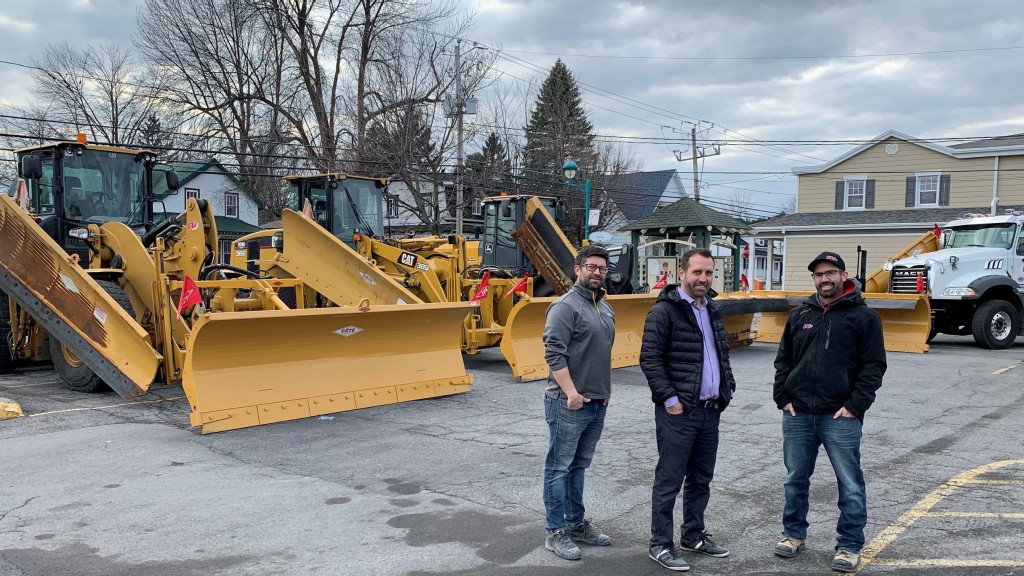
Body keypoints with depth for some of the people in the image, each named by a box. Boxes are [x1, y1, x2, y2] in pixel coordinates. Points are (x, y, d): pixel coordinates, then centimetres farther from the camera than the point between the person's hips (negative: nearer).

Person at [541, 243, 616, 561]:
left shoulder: (605, 308, 14)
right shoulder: (566, 306, -13)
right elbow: (554, 353, -20)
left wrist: (605, 390, 18)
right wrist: (571, 393, -23)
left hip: (597, 403, 8)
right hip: (569, 403, -8)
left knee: (579, 466, 17)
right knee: (559, 468, 1)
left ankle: (577, 523, 28)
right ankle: (556, 533, 8)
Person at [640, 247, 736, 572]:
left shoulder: (713, 311, 13)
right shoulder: (664, 311, -11)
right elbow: (649, 359, -15)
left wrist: (727, 390, 11)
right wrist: (669, 399, -17)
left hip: (710, 411, 8)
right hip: (678, 412, -7)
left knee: (701, 479, 16)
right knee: (669, 481, 1)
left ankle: (693, 536, 30)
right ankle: (661, 545, 11)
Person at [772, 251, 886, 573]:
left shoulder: (863, 316, -1)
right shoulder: (800, 315, 11)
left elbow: (873, 366, -4)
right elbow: (783, 360, 15)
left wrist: (855, 406, -11)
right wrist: (782, 398, 5)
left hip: (840, 417, -4)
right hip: (797, 415, 4)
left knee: (850, 485, 2)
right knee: (795, 479, 13)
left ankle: (849, 545, 15)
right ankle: (793, 533, 28)